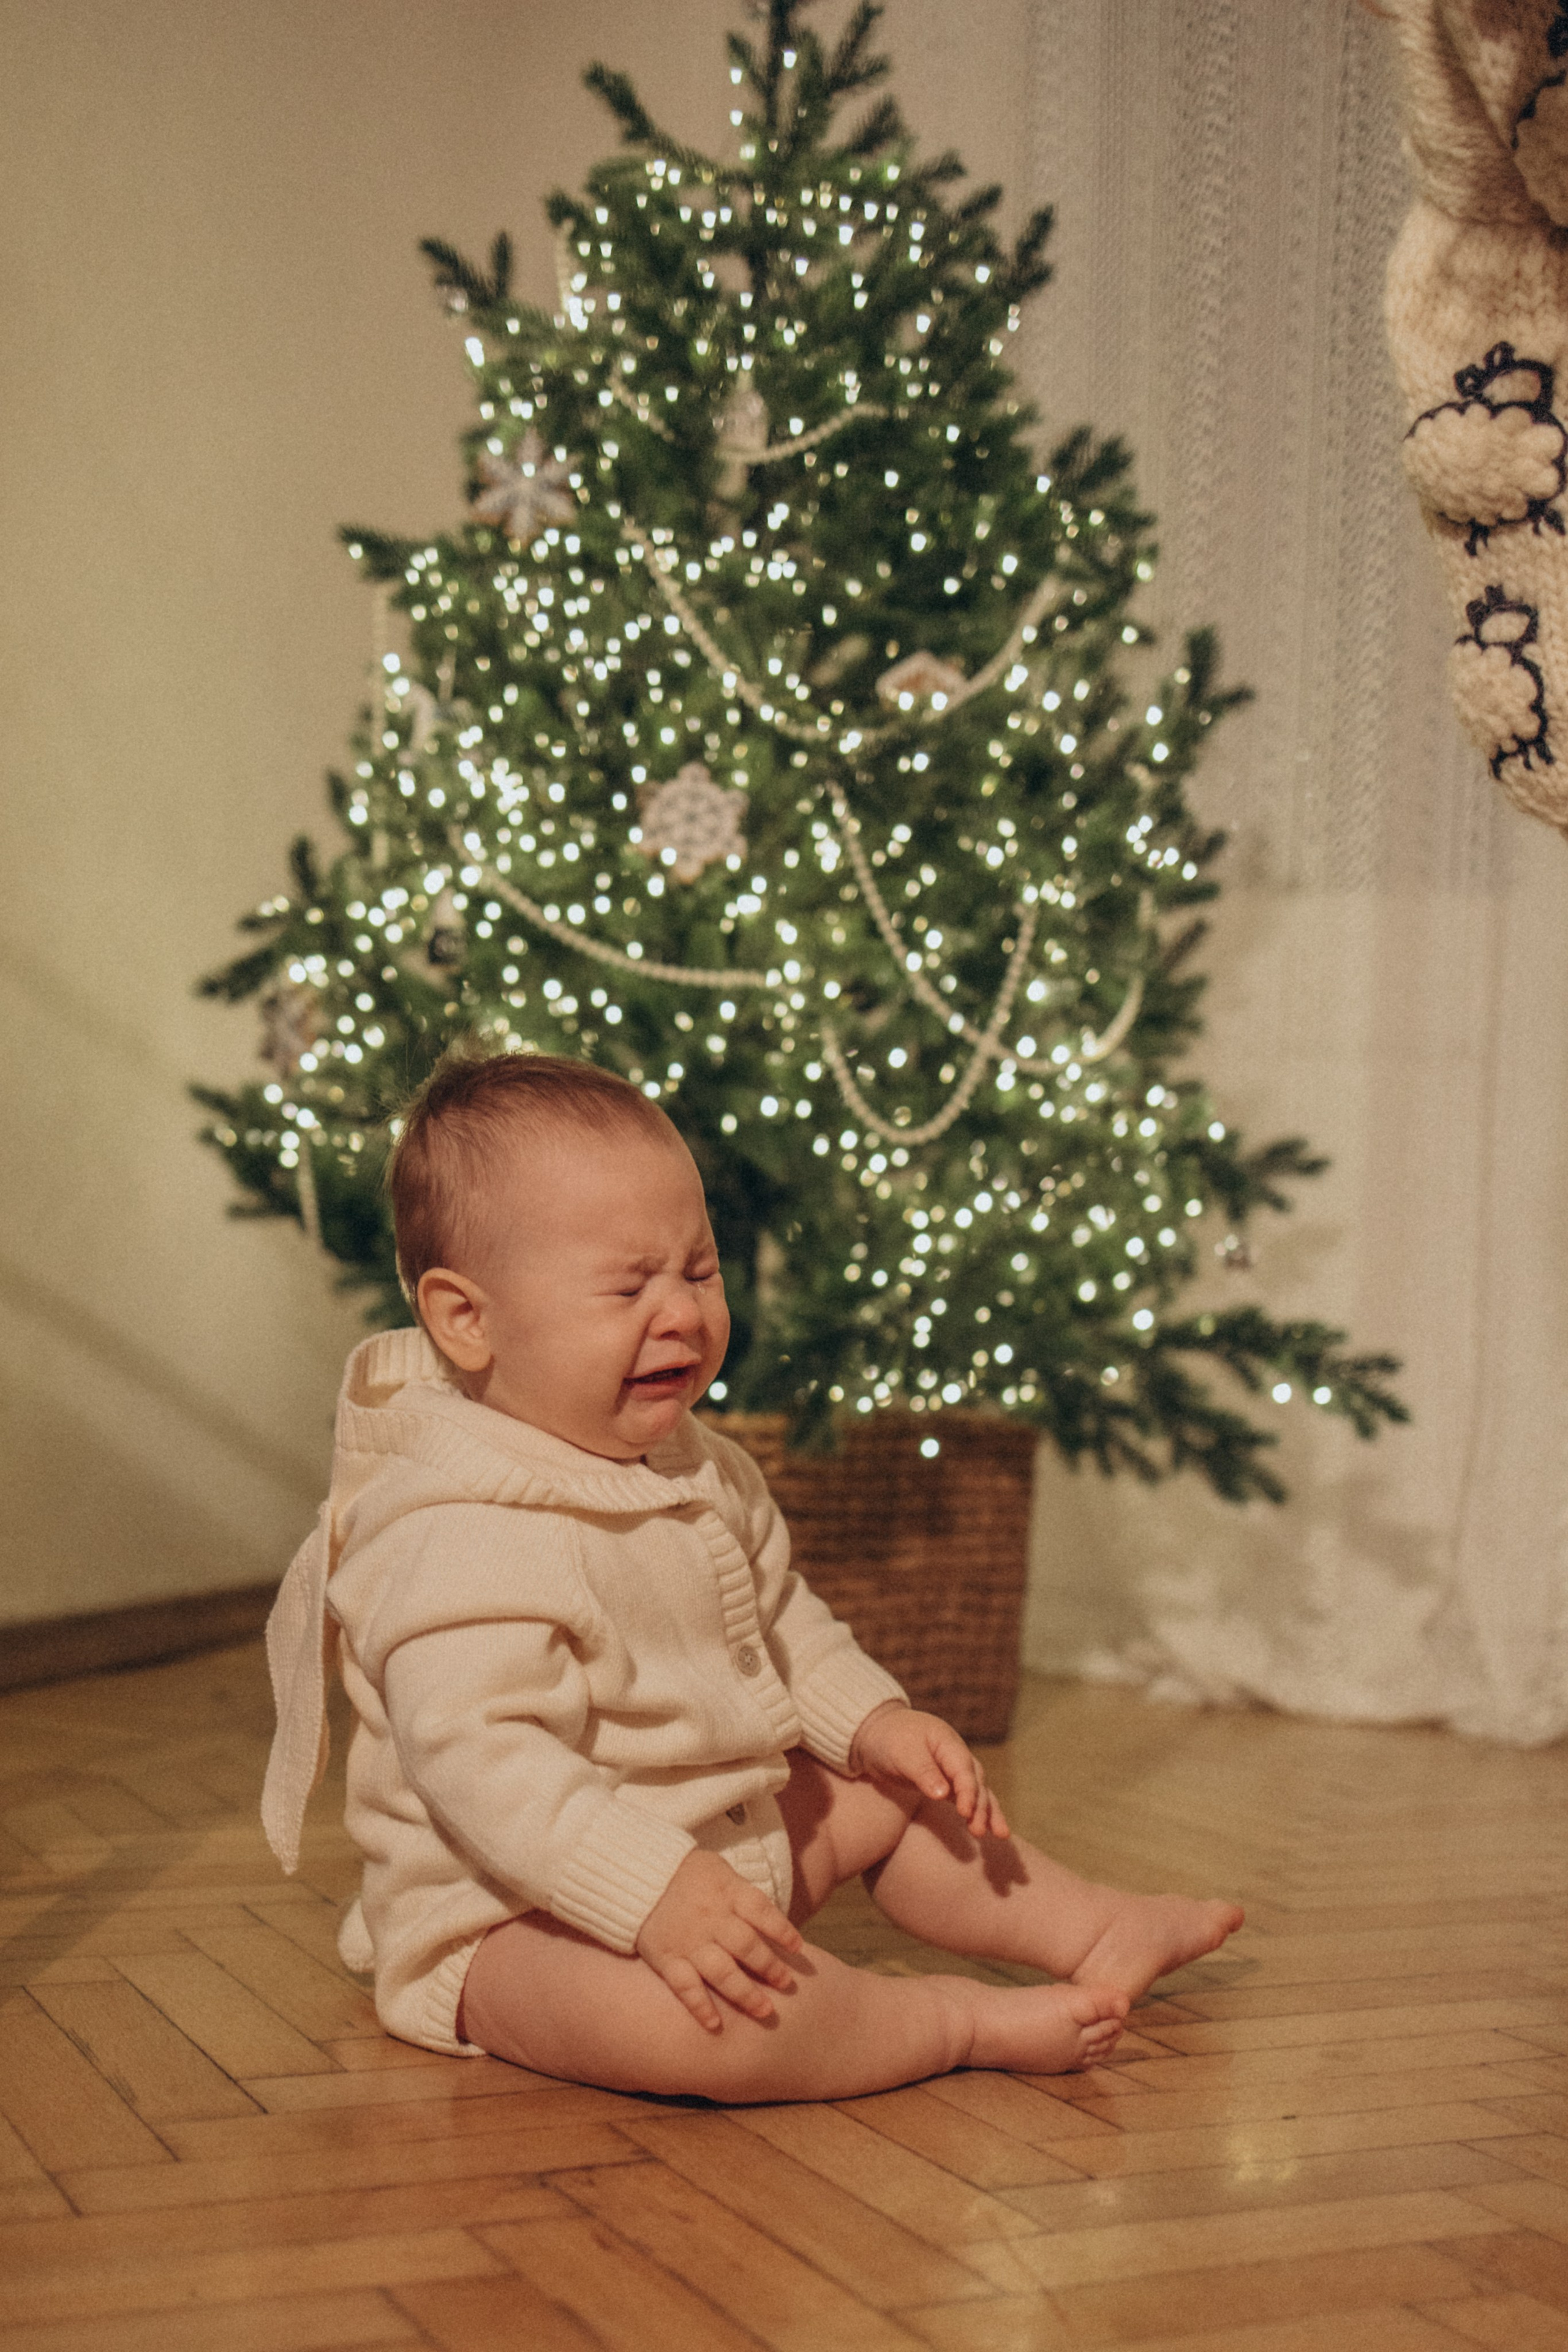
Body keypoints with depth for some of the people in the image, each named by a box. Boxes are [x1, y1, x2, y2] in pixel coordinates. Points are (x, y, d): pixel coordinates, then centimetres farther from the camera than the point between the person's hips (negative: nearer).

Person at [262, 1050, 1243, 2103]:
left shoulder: (697, 1469, 6)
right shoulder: (468, 1539, -28)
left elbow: (782, 1619, 21)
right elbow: (480, 1760, -36)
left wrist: (876, 1719, 4)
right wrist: (656, 1892, -42)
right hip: (523, 1918, -10)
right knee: (677, 2016, -36)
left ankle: (1099, 1930, 28)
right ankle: (963, 2020, -18)